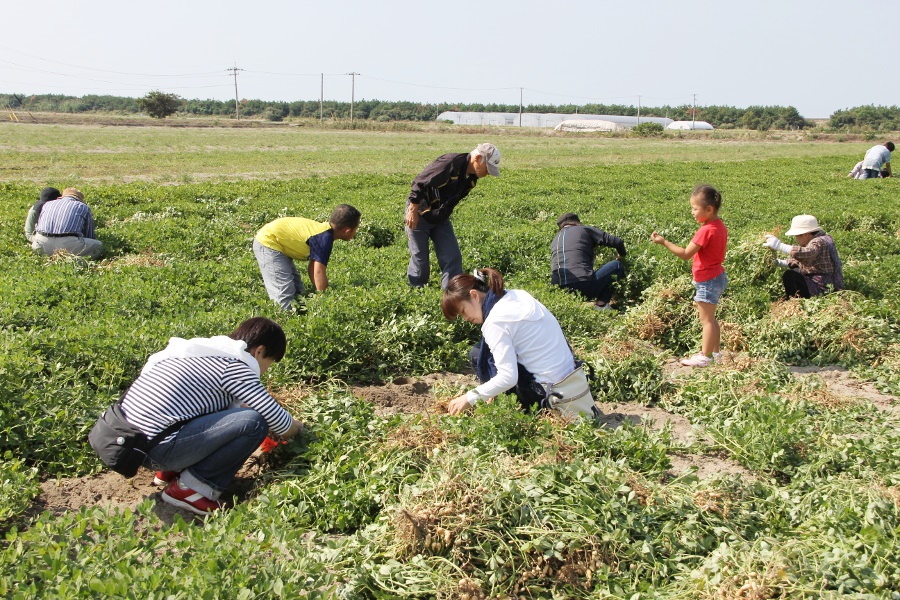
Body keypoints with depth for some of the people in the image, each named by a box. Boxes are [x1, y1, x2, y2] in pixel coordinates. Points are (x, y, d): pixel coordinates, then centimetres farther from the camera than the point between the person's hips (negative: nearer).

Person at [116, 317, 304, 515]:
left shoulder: (205, 351, 17)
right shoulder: (234, 367, -10)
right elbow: (280, 423, -7)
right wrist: (295, 426, 13)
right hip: (158, 449, -10)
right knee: (254, 422, -15)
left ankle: (171, 471, 19)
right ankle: (191, 487, -4)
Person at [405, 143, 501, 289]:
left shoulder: (472, 177, -2)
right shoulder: (449, 164, -28)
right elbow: (419, 184, -27)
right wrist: (413, 212, -24)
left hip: (441, 218, 7)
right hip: (420, 215, -7)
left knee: (452, 258, -2)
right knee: (420, 259, 0)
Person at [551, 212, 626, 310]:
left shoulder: (555, 240, 24)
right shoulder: (585, 230, 9)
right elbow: (617, 242, 7)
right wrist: (621, 256, 29)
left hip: (559, 291, 6)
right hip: (584, 288, -6)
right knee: (617, 265, 15)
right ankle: (601, 304, 1)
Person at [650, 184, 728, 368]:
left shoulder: (706, 231, -24)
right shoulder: (719, 226, 5)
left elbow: (686, 254, -25)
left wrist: (664, 242, -24)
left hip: (707, 281, -10)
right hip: (716, 275, 10)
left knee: (706, 320, -3)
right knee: (710, 318, 19)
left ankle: (705, 357, 3)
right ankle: (715, 352, 28)